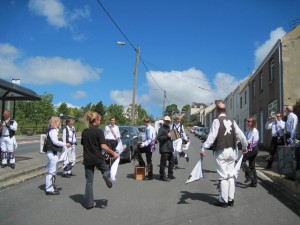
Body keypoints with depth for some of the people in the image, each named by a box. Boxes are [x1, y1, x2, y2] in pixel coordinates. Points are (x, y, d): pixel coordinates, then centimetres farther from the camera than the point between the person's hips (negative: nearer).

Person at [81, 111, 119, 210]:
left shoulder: (84, 132, 5)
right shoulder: (99, 131, -12)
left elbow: (83, 144, 13)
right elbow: (103, 146, -19)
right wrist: (113, 153, -10)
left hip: (87, 159, 5)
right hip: (98, 159, -4)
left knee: (89, 181, 10)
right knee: (106, 170, 22)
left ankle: (89, 203, 10)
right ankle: (107, 175, -14)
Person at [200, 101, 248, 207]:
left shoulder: (217, 121, -9)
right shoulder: (231, 121, 8)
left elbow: (211, 136, -17)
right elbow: (241, 135, 11)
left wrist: (203, 149, -17)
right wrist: (244, 146, 24)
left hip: (221, 151, -6)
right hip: (231, 151, 6)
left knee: (223, 176, -1)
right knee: (231, 175, 12)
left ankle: (223, 200, 5)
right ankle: (231, 199, 18)